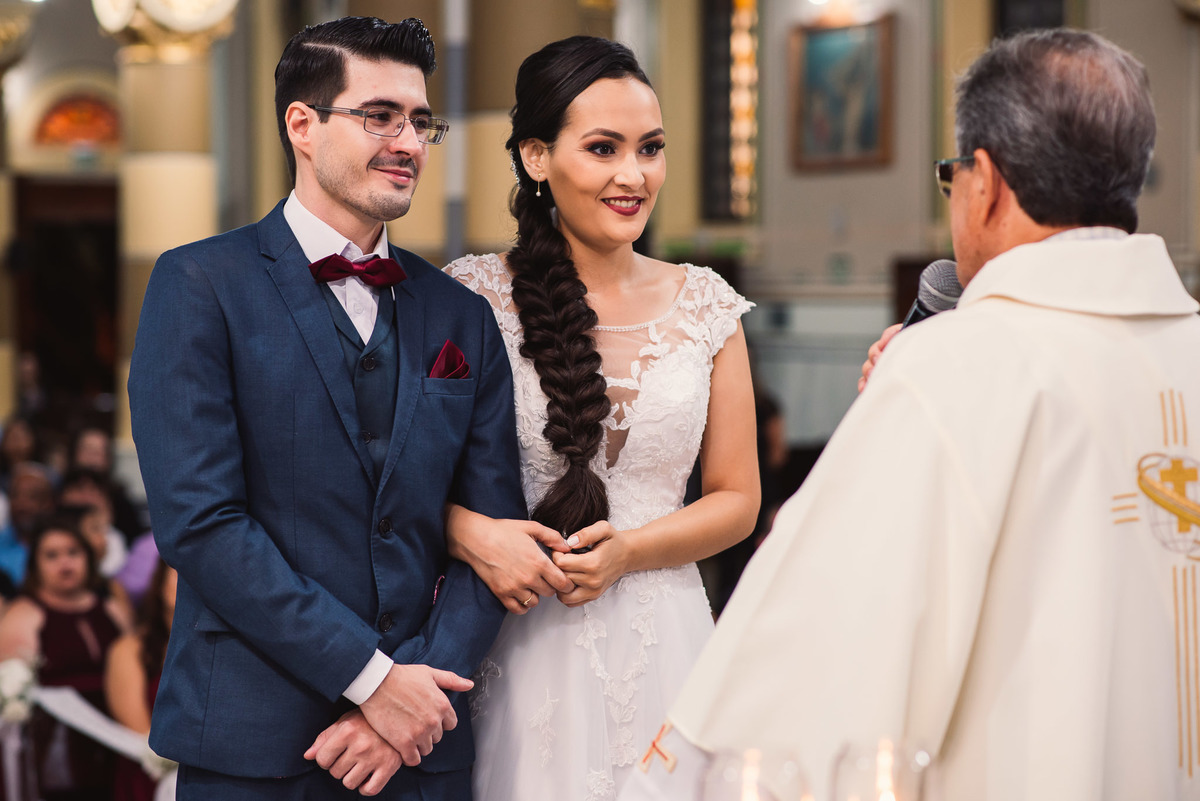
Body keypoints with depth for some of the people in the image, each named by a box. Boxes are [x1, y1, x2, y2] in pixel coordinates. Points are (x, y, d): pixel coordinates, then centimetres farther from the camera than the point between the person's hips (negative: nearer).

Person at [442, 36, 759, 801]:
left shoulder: (706, 307, 5)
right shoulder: (470, 298, -3)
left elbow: (738, 500, 7)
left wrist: (627, 552, -9)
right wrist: (473, 534, -19)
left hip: (661, 643, 2)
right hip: (519, 645, -2)